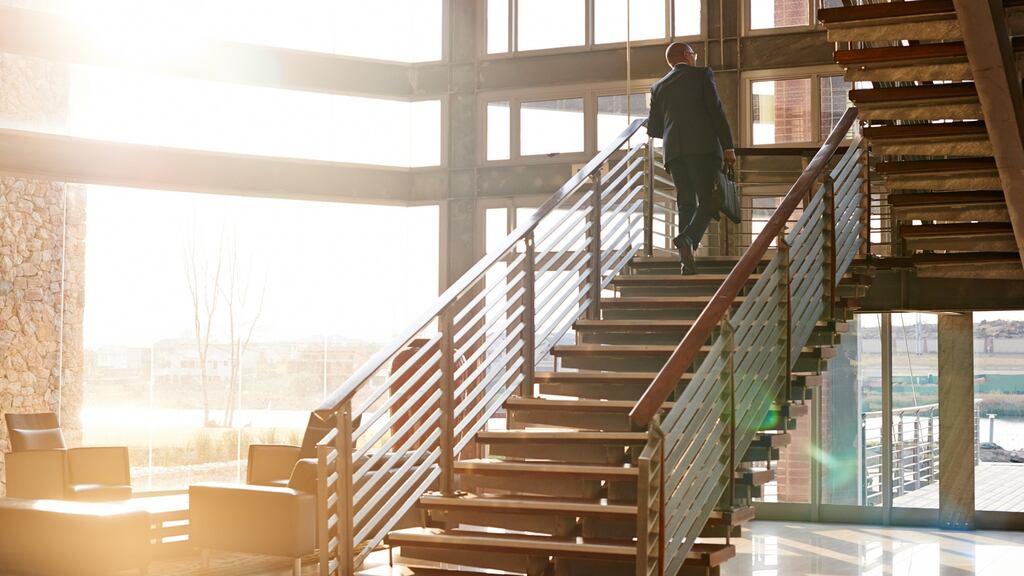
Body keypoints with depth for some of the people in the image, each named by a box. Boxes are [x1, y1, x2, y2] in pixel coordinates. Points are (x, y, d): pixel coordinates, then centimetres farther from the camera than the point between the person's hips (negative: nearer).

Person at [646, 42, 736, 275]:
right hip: (703, 147, -4)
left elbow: (653, 129, 15)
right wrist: (727, 146, -2)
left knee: (686, 204, 8)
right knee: (709, 202, -4)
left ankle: (686, 261, -2)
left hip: (674, 151, 4)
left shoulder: (659, 87, 18)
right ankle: (687, 238, -29)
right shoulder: (702, 74, 7)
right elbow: (716, 111, -3)